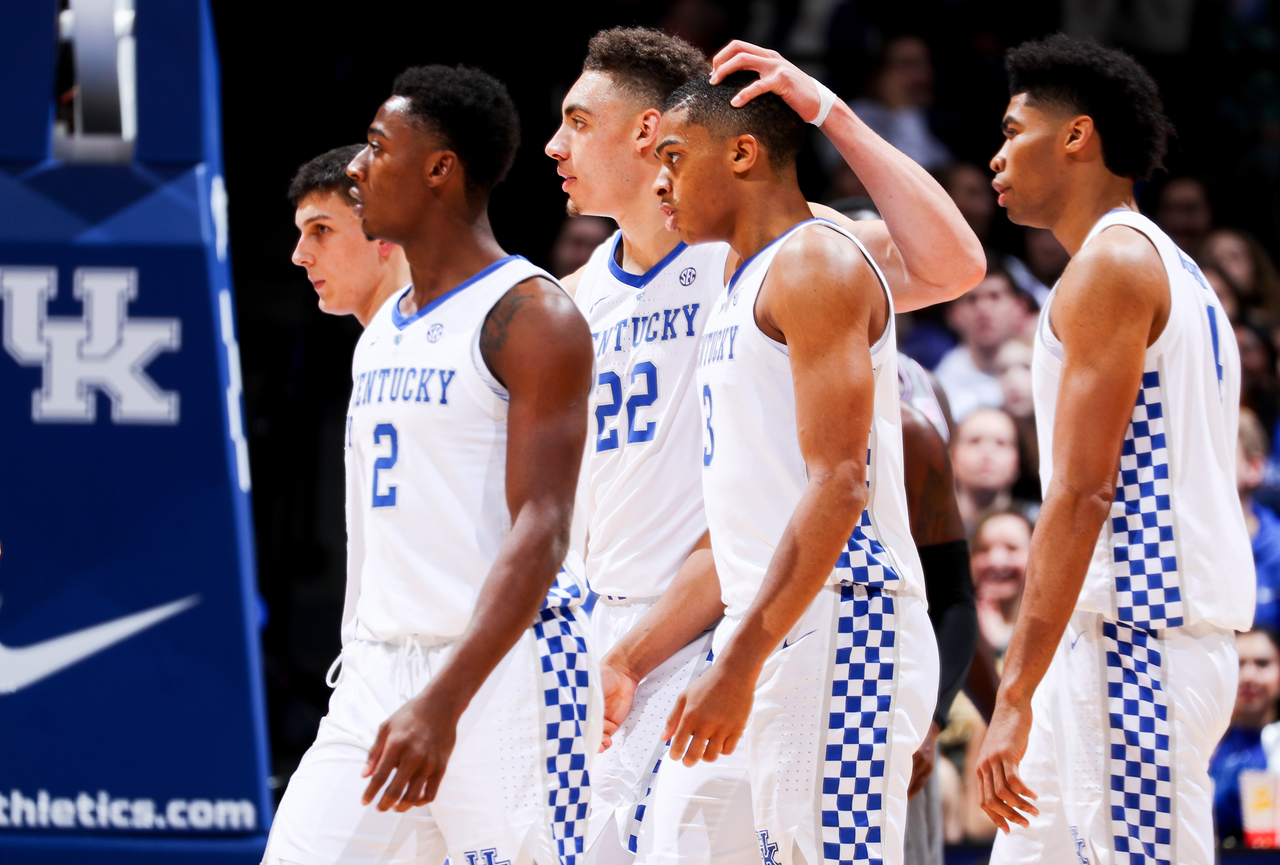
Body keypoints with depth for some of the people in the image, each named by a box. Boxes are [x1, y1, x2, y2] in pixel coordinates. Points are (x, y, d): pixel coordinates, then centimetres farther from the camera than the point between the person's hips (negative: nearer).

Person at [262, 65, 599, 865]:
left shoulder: (531, 317, -10)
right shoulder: (383, 331, 17)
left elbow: (541, 533, -18)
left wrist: (445, 701, -27)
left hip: (505, 667, -8)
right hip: (379, 674, 8)